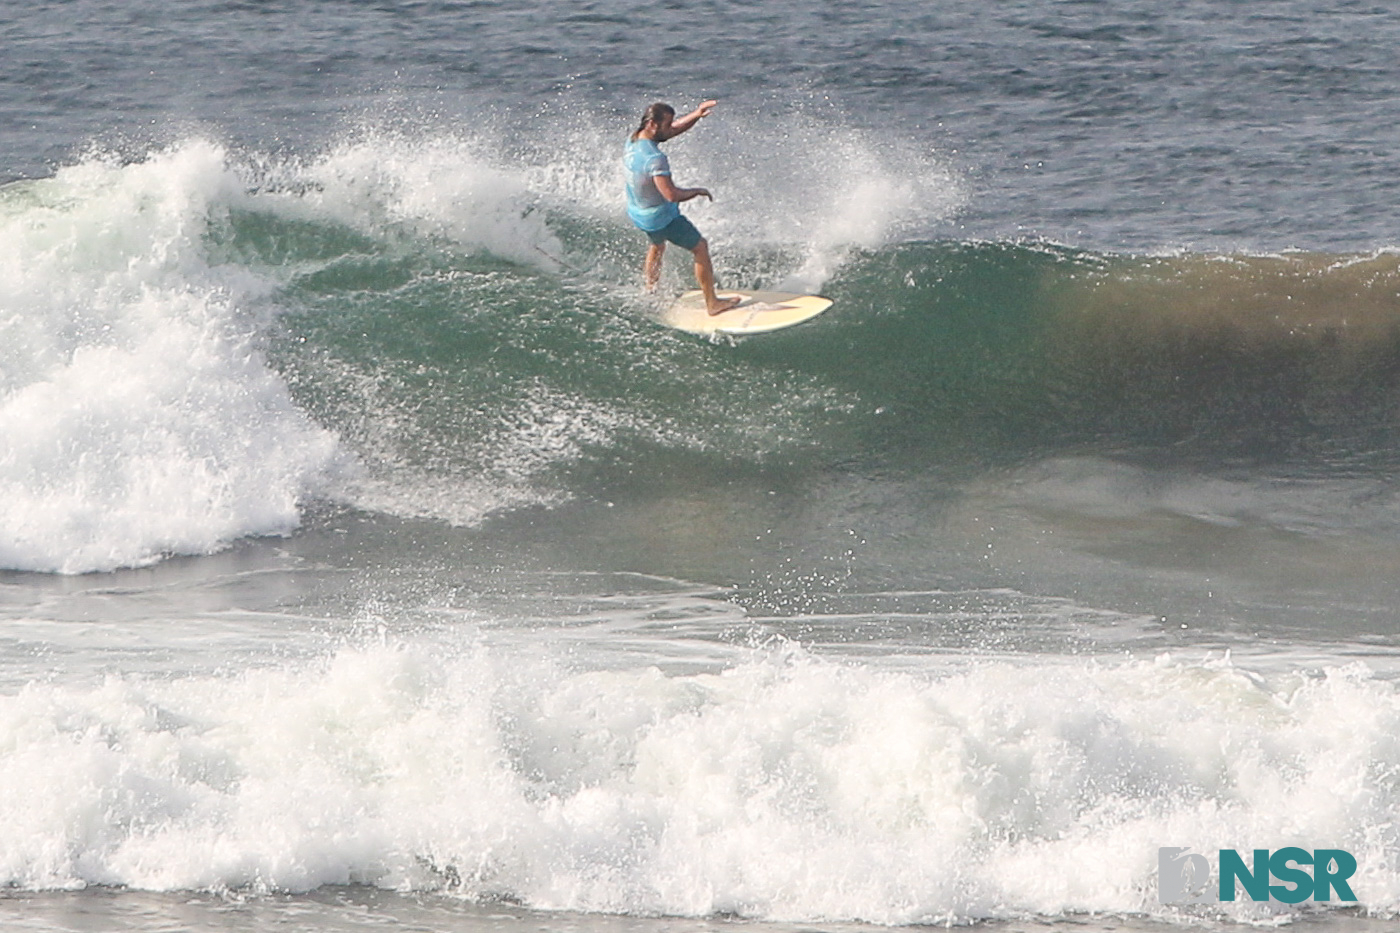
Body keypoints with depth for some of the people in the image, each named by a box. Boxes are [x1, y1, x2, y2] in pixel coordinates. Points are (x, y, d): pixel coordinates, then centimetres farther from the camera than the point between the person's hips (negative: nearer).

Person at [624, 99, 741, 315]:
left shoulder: (634, 141, -7)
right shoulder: (654, 159, -35)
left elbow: (675, 129, 3)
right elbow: (672, 195, -35)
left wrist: (696, 115, -11)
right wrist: (698, 191, -18)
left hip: (636, 213, 8)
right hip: (661, 217, -8)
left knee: (658, 245, 37)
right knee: (700, 248, 9)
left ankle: (650, 289, 53)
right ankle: (712, 303, 17)